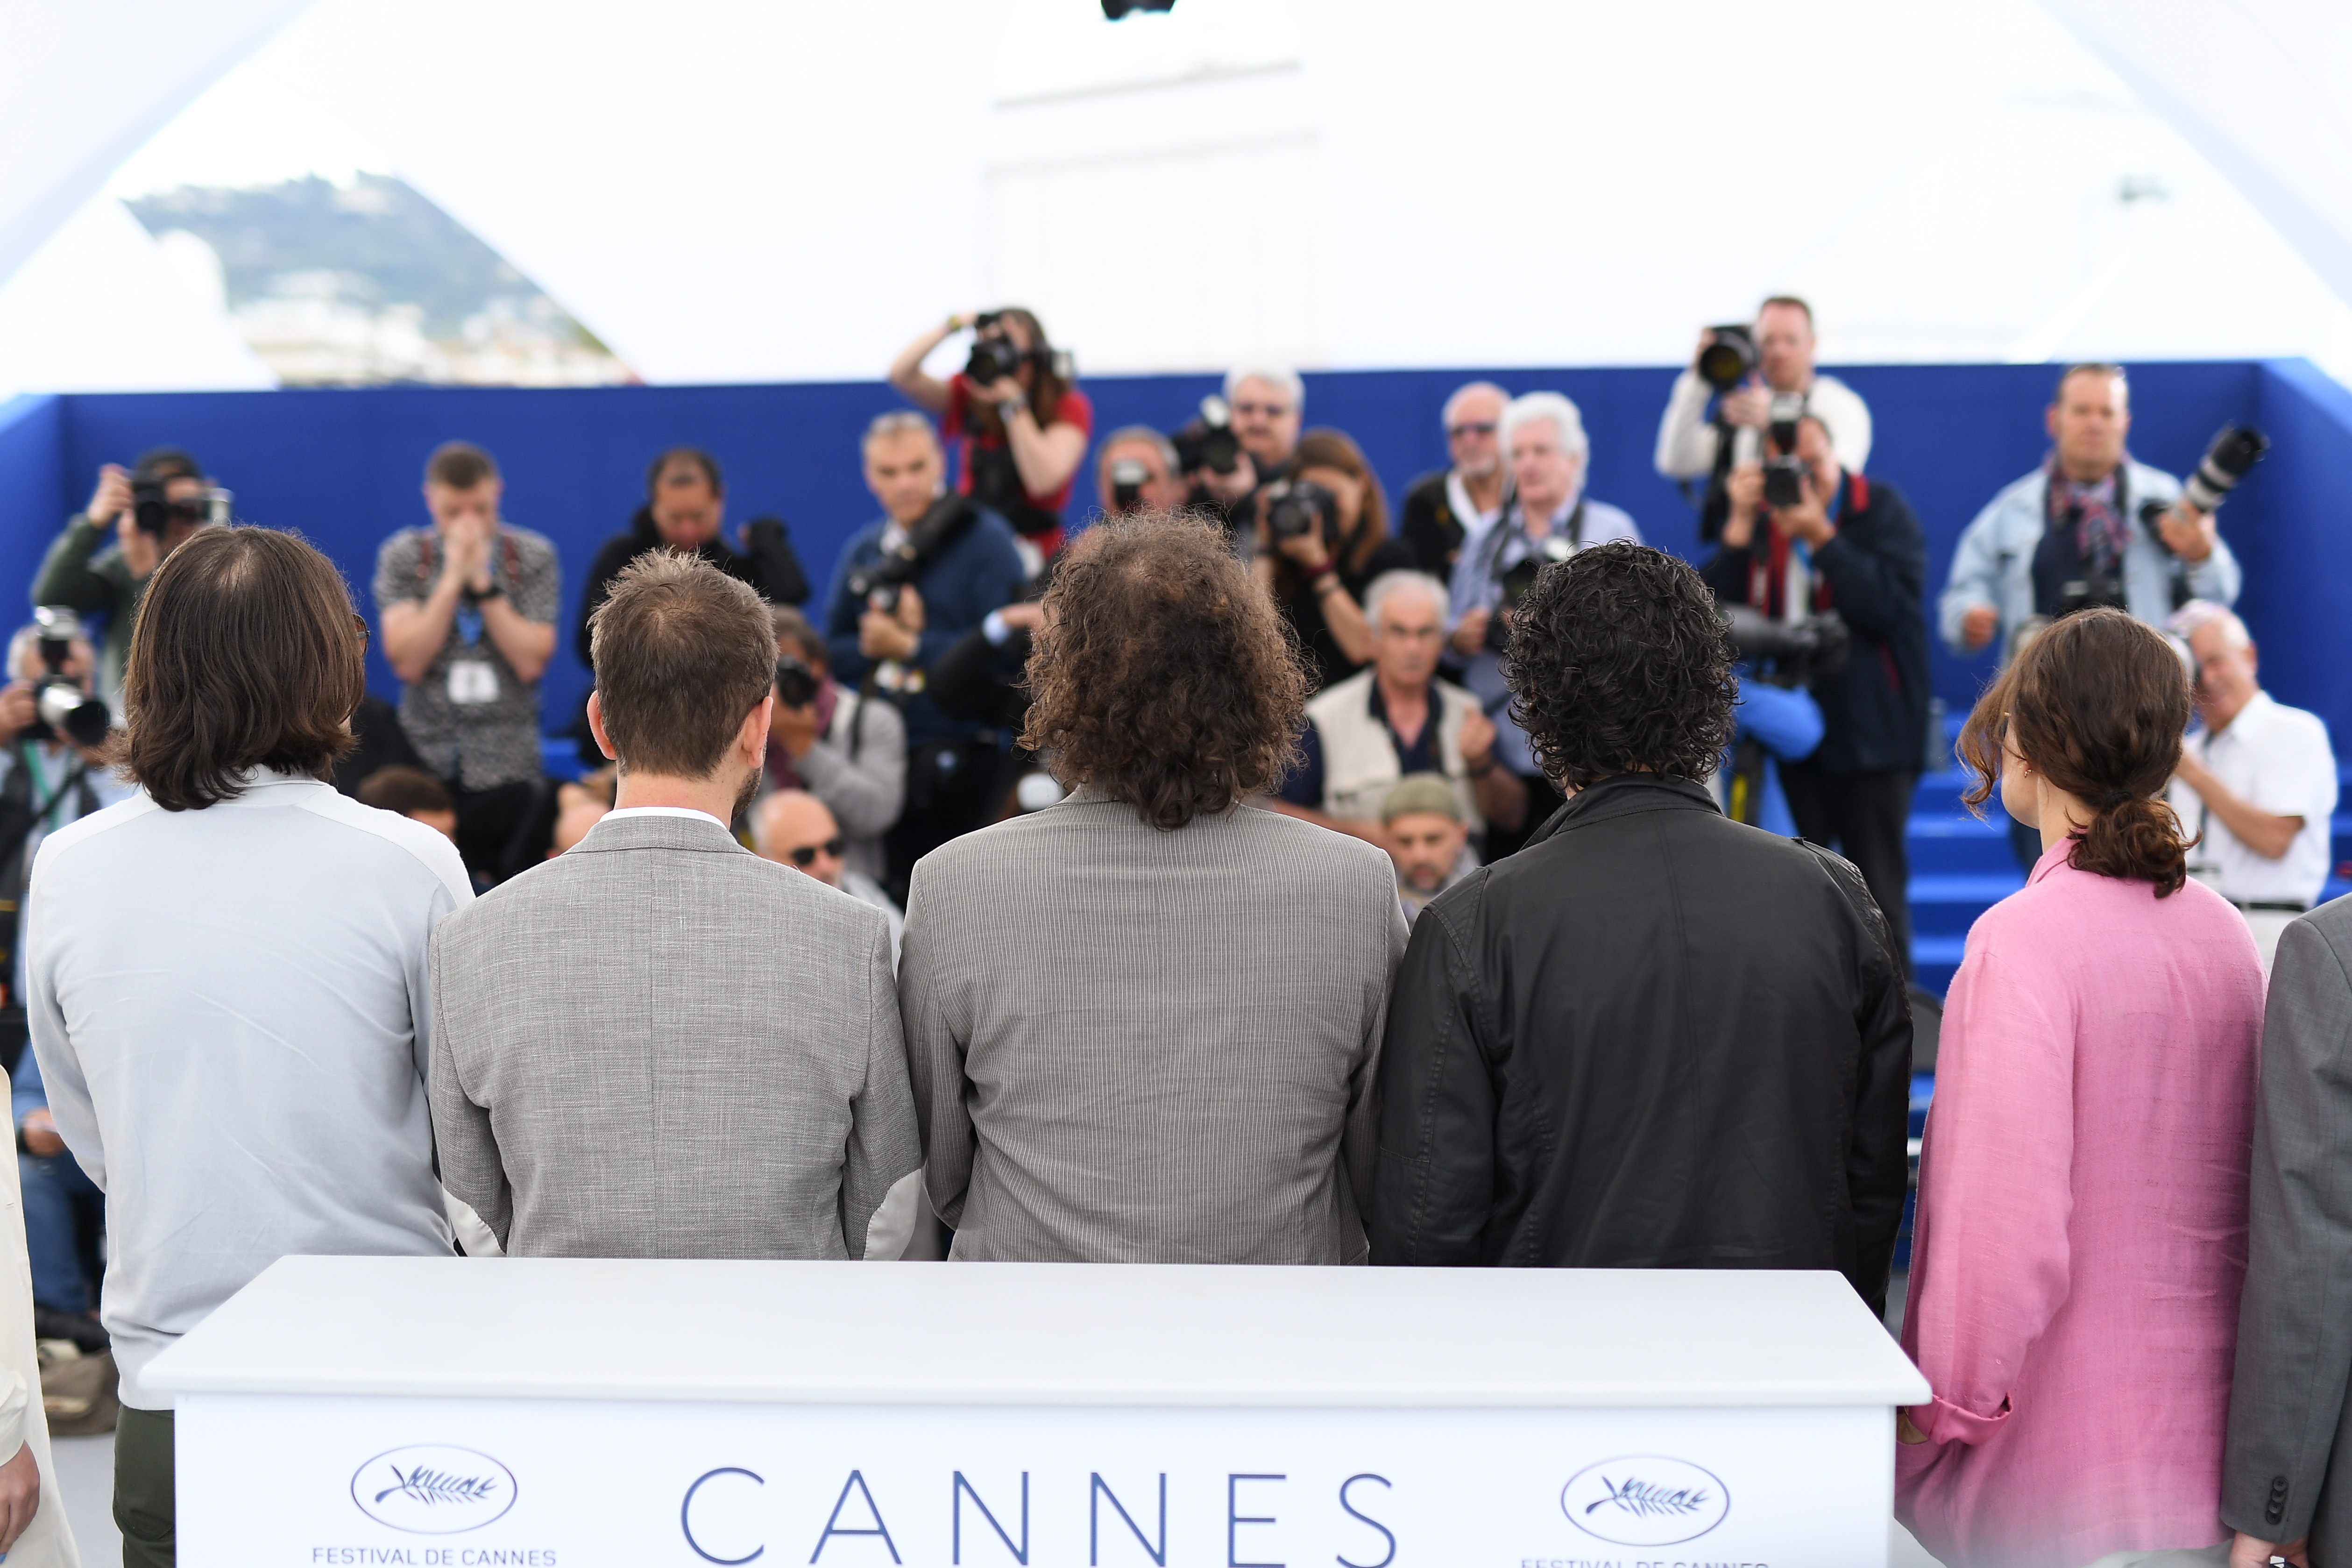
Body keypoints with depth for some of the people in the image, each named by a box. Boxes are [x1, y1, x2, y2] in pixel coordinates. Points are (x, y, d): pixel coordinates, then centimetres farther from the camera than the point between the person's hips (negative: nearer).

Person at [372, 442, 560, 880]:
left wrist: (484, 584, -12)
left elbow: (531, 663, -8)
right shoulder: (403, 556, 2)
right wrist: (453, 579, -12)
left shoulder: (533, 556, 2)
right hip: (427, 759, 0)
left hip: (507, 766, 0)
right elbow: (407, 661, -9)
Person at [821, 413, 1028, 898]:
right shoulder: (862, 551, 13)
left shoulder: (984, 537, -4)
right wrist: (872, 644, -10)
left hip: (958, 760, -5)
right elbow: (831, 653, 10)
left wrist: (912, 645, -12)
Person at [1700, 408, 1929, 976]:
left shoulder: (1882, 509, -3)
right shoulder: (1759, 519, 6)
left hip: (1869, 731, -3)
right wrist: (1741, 523, -14)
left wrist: (1819, 534, -21)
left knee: (1877, 887, 3)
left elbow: (1889, 603, -17)